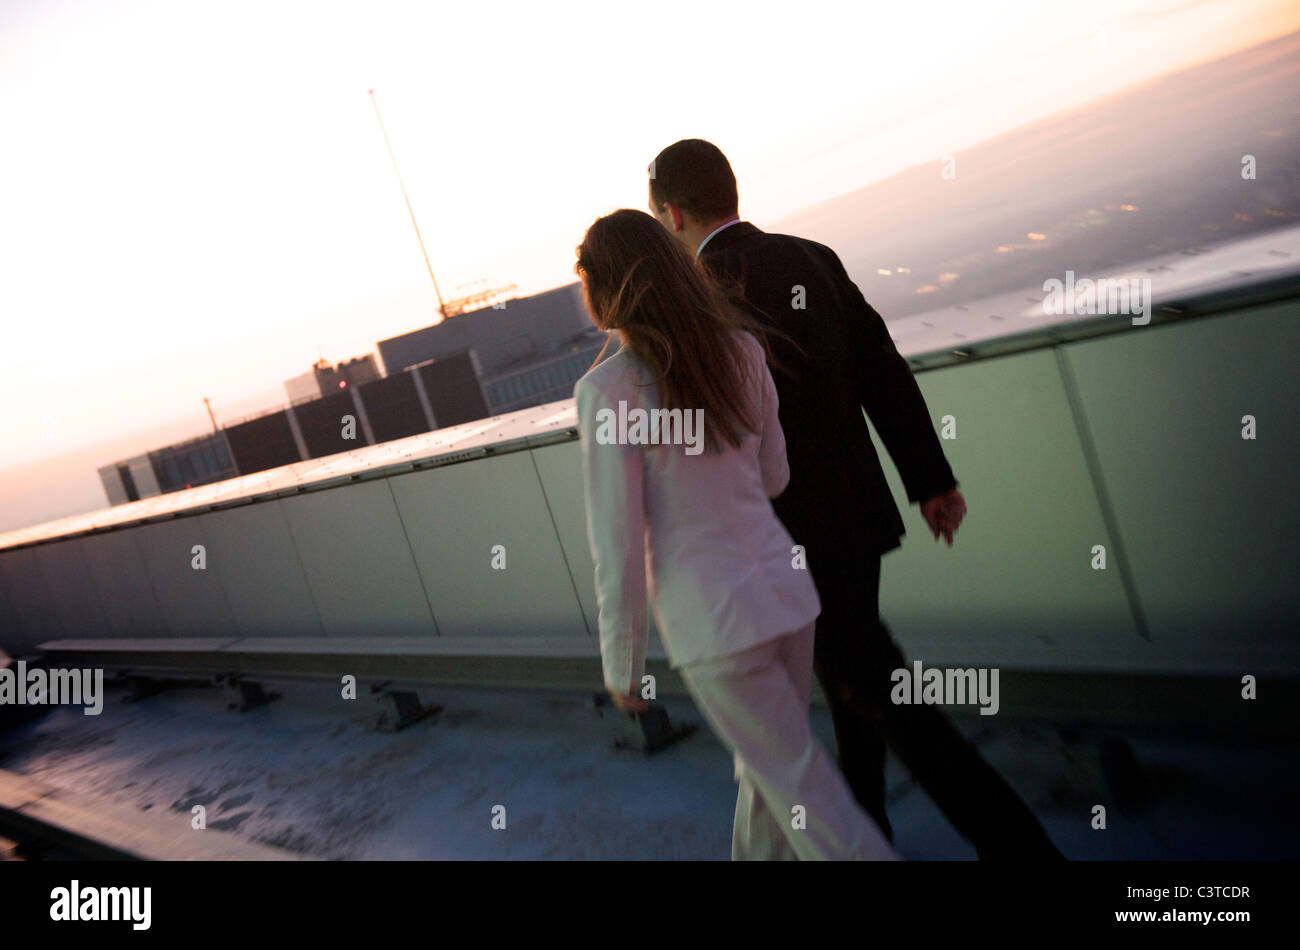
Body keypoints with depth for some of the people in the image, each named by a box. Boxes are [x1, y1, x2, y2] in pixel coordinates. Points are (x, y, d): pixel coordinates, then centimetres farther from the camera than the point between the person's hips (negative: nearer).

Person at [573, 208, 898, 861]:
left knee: (803, 792, 9)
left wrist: (620, 664, -2)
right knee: (767, 764, 25)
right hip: (783, 589, 6)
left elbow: (617, 546, -15)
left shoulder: (606, 389, -17)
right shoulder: (739, 348, 0)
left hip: (710, 623, -6)